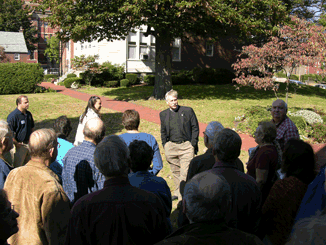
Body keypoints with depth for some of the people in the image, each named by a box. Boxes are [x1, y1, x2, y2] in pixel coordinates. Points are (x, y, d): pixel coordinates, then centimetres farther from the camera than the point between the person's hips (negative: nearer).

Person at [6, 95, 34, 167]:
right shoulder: (13, 116, -17)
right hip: (19, 145, -7)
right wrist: (16, 144, -14)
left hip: (29, 144, 7)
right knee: (17, 166, 1)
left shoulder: (28, 114, 7)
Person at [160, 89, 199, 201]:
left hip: (186, 146, -3)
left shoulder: (188, 111, 1)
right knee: (175, 172, 14)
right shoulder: (163, 114, 9)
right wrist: (165, 146, 9)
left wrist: (193, 144, -3)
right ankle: (178, 192, 31)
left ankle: (182, 198, -4)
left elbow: (195, 128, 3)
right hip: (171, 146, 3)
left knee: (185, 173, -9)